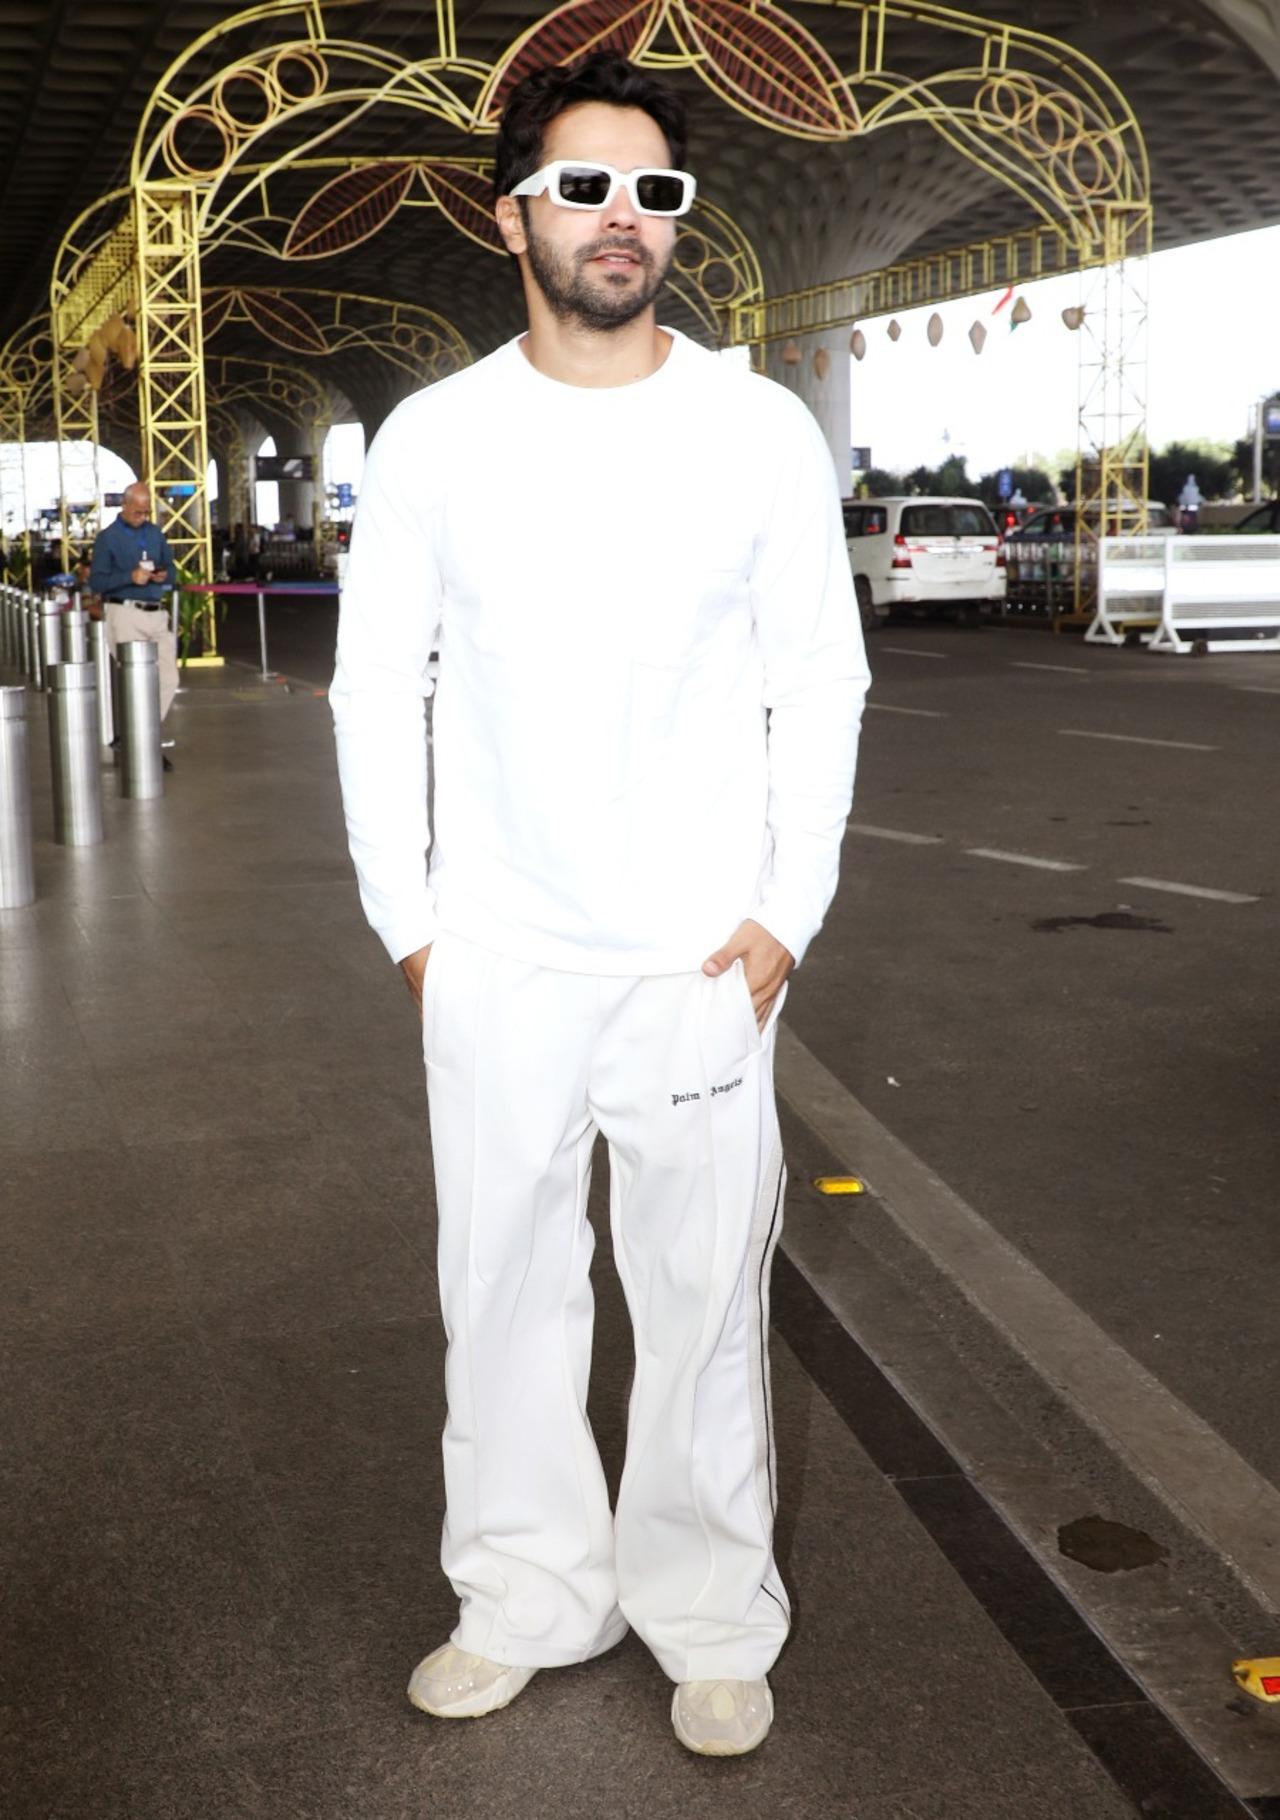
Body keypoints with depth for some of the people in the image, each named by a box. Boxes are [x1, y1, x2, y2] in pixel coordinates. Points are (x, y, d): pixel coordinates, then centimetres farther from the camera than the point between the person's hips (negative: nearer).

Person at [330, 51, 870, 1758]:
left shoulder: (763, 430, -3)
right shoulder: (434, 437, 0)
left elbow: (823, 681, 1)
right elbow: (377, 686, 6)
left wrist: (783, 916, -4)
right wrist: (407, 918, 2)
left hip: (702, 959, -1)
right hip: (497, 958, 2)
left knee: (706, 1290, 7)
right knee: (503, 1286, 11)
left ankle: (713, 1617, 25)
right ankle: (526, 1594, 30)